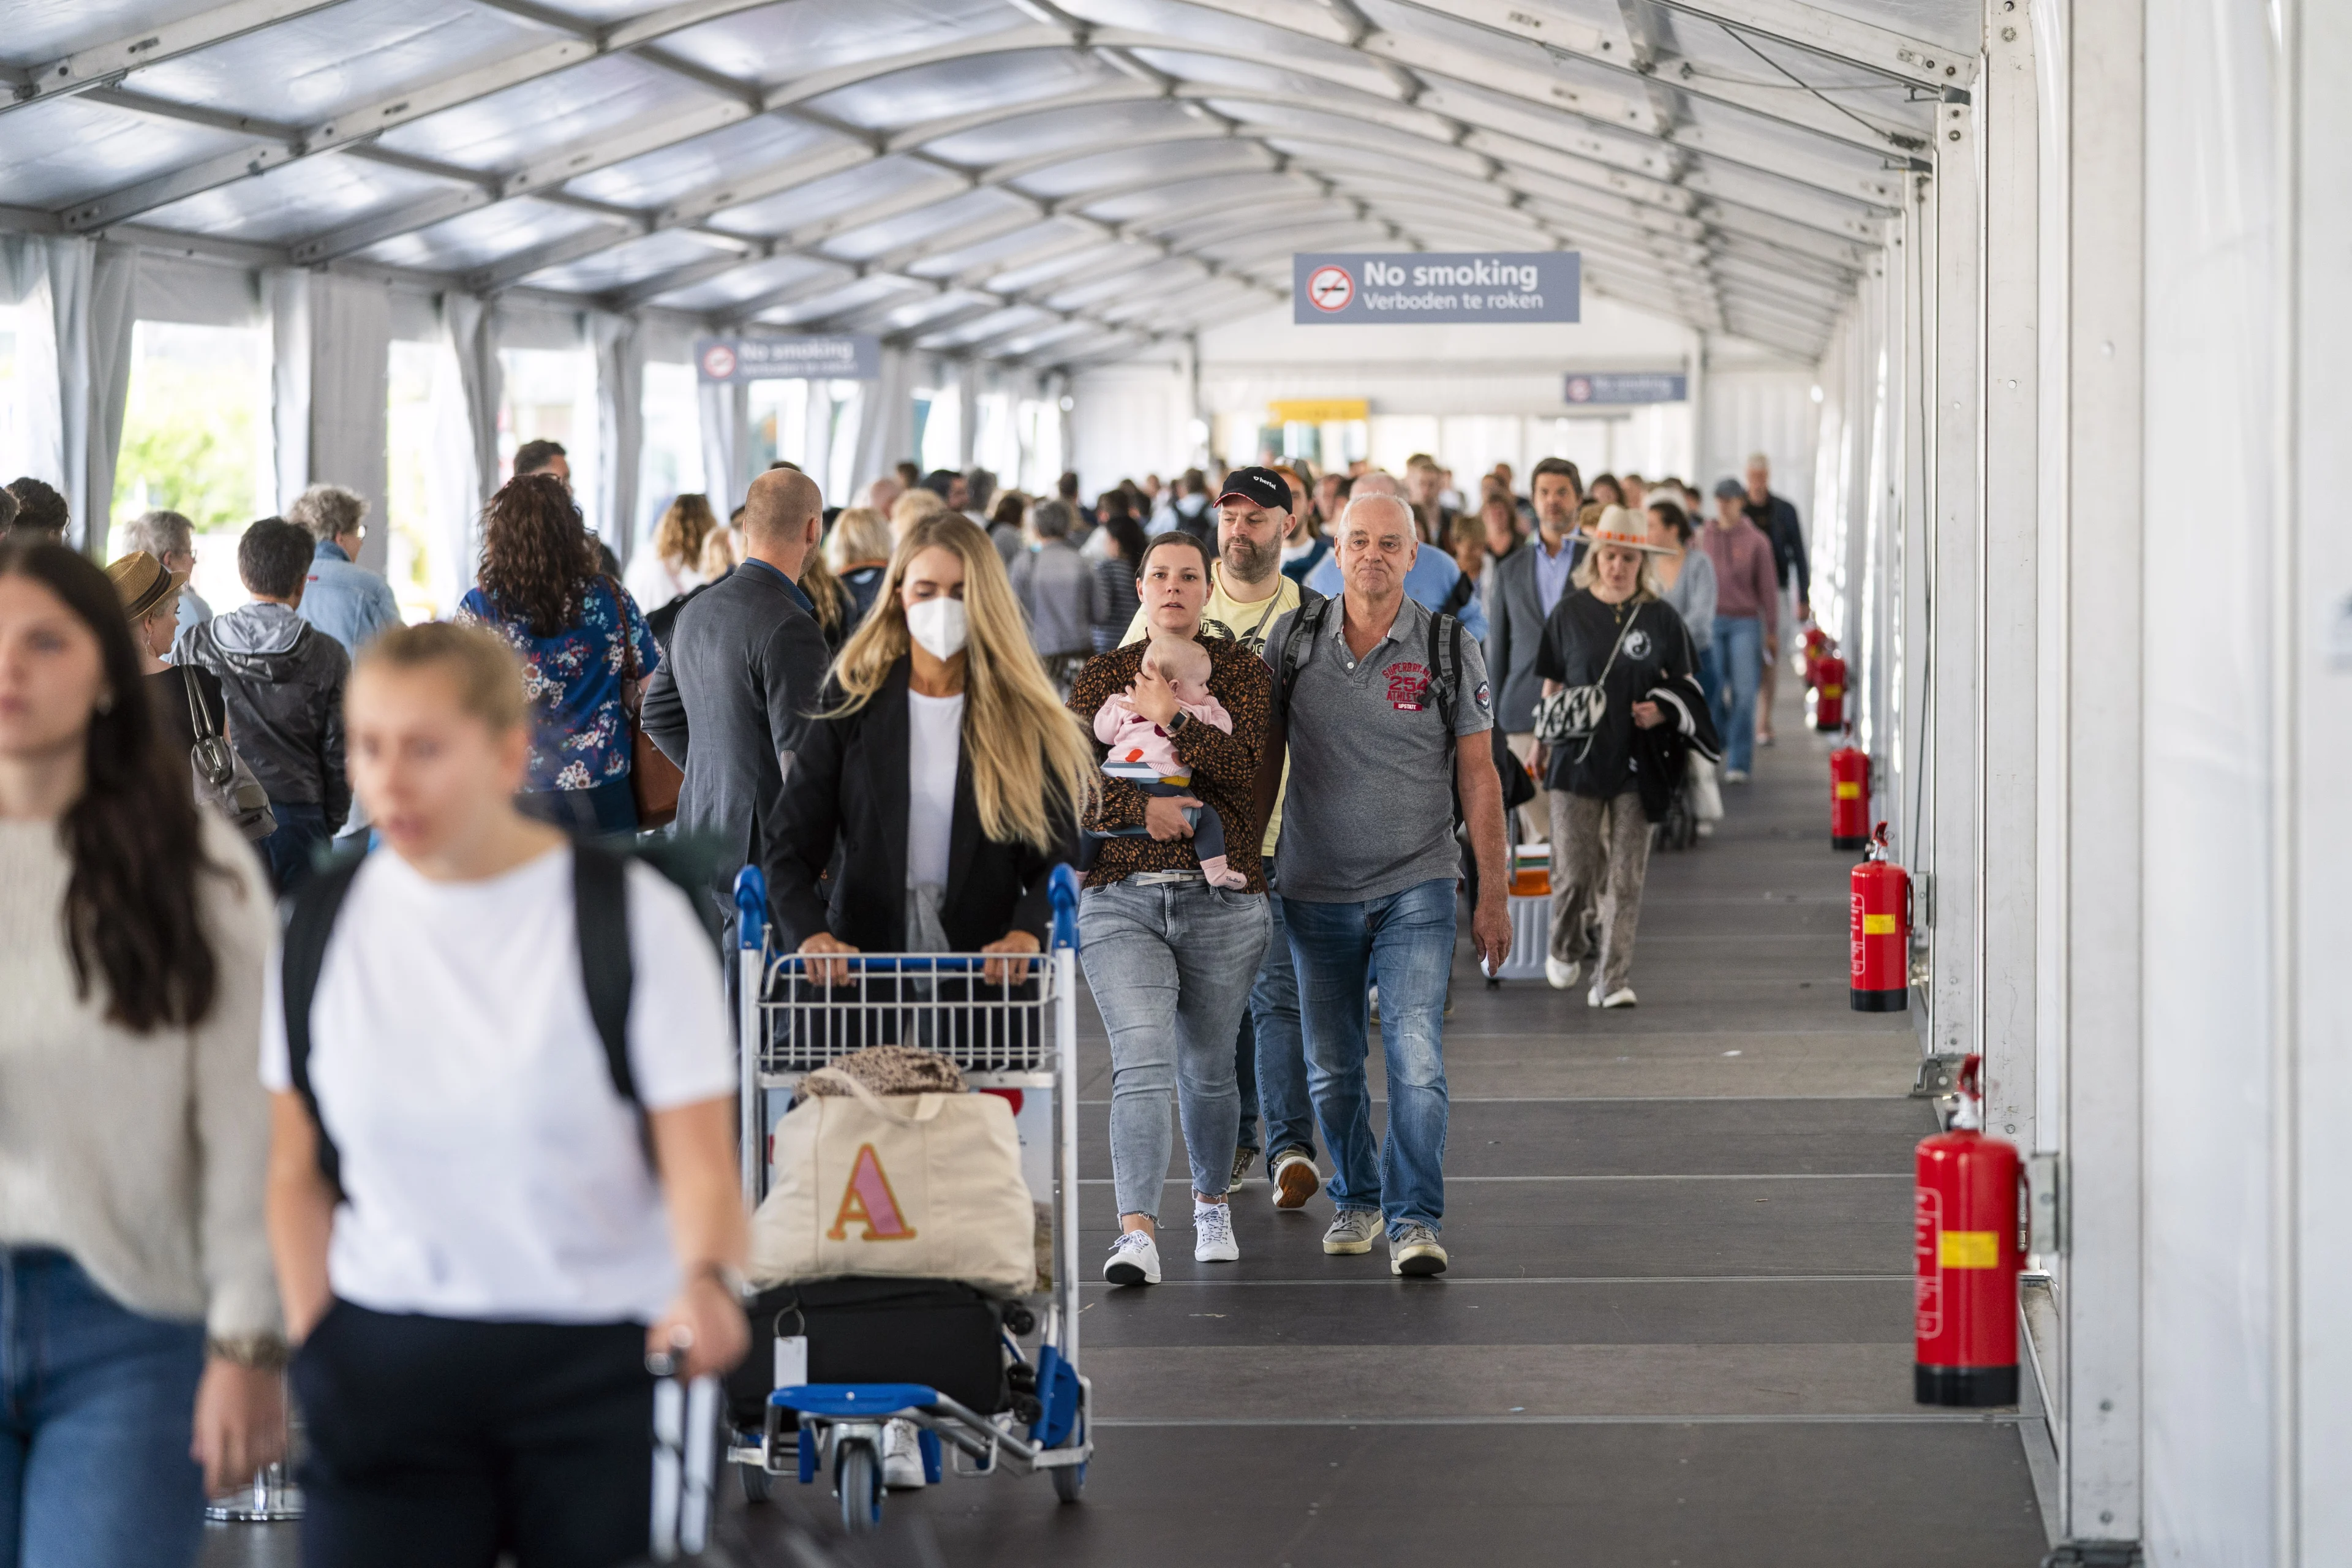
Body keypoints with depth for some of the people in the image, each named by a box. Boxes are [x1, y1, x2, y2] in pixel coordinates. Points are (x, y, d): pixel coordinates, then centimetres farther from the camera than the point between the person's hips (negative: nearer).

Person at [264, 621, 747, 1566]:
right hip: (385, 1370, 3)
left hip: (602, 1365, -2)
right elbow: (297, 1171, 12)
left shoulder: (633, 916, -5)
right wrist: (314, 1343, 3)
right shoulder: (323, 928, 5)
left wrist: (707, 1278, -29)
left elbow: (702, 1161, -9)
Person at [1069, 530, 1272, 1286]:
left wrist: (1171, 721, -18)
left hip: (1222, 898, 1)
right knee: (1141, 1063, -16)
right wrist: (1140, 807, -18)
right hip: (1120, 895, 0)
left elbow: (1244, 764, -10)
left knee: (1207, 1068, 13)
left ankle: (1212, 1203, 36)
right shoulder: (1101, 674, 9)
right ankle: (1137, 1233, -23)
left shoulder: (1240, 669, 5)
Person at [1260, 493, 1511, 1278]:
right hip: (1316, 890, 2)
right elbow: (1264, 759, 9)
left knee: (1416, 1056, -15)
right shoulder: (1293, 640, 2)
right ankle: (1355, 1199, 30)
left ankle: (1414, 1220, -10)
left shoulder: (1450, 646, -3)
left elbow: (1478, 775, -1)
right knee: (1331, 1069, 10)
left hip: (1416, 889, -2)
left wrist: (1493, 896, -3)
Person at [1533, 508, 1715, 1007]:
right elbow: (1552, 684, 11)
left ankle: (1614, 979, -2)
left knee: (1626, 876, -4)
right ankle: (1566, 948, 28)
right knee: (1574, 871, -1)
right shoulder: (1569, 614, 5)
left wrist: (1662, 711, -8)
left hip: (1637, 761, 0)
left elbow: (1684, 684, 12)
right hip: (1578, 756, 0)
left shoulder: (1661, 618, 5)